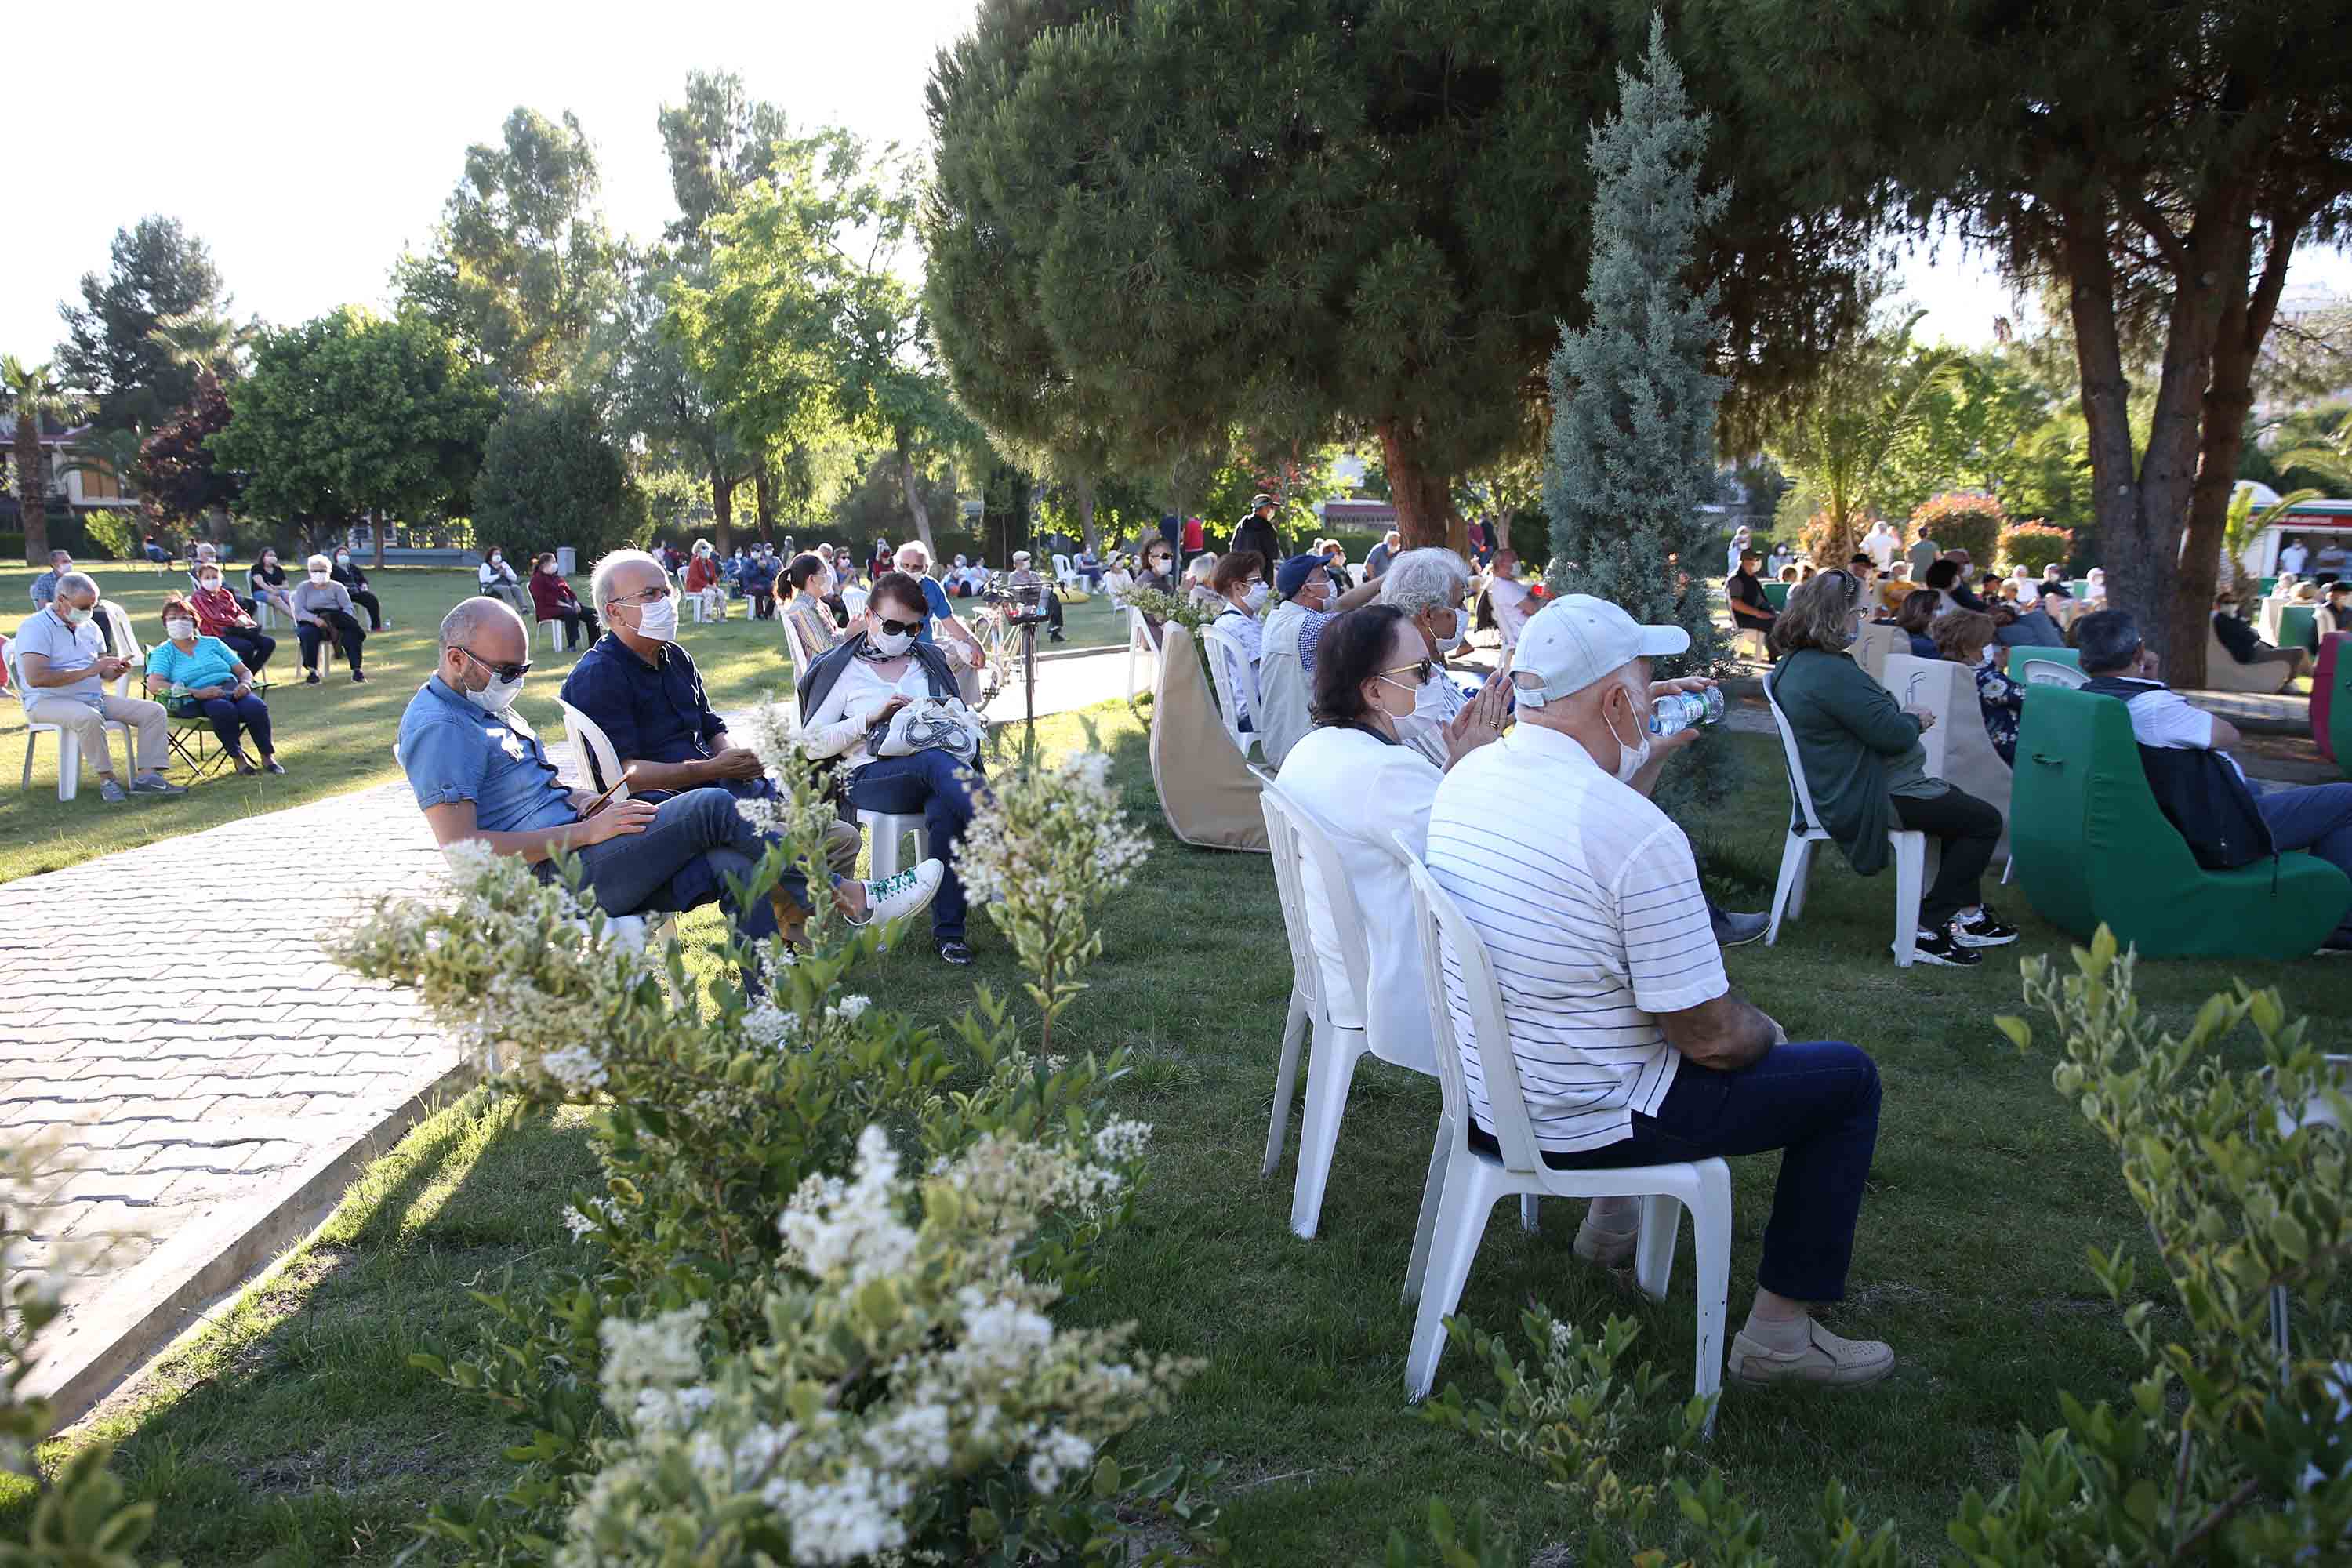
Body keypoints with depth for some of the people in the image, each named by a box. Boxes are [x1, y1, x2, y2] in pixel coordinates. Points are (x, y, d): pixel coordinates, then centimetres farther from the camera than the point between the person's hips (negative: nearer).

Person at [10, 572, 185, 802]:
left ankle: (147, 775, -16)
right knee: (90, 718, -40)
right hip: (49, 702, -8)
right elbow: (35, 678, -23)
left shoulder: (89, 627, 15)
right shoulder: (36, 627, -10)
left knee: (154, 711, -6)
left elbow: (104, 673, 22)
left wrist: (116, 670, -4)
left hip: (96, 698, 8)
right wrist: (86, 671, -23)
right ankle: (107, 780, -23)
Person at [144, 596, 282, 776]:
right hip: (196, 701, -3)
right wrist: (197, 693, -17)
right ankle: (237, 758, -23)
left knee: (257, 707, -30)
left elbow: (244, 671, 22)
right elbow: (154, 686, -5)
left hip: (232, 690, 3)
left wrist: (245, 685, -6)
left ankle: (268, 756, -18)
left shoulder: (212, 643, 25)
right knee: (224, 710, -38)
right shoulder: (163, 652, 14)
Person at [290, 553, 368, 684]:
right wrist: (315, 619, -23)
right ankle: (312, 672, -30)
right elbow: (299, 611, -3)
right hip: (312, 623, 0)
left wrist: (340, 620, -24)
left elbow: (348, 608, -1)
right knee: (308, 633, -36)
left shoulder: (337, 587, 12)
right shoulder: (303, 588, 12)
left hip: (337, 622, 1)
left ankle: (357, 671, -30)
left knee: (351, 633, -30)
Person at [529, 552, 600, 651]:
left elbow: (568, 590, 20)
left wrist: (575, 602, 0)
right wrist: (561, 603, -22)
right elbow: (544, 598, -15)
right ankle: (571, 645, -40)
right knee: (571, 613, -38)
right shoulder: (537, 580, -1)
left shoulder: (556, 577, 25)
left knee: (591, 613, -8)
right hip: (549, 608, -9)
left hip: (567, 604, 9)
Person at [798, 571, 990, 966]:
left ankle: (949, 931, -33)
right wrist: (871, 717, -7)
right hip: (871, 776, -3)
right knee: (936, 761, -38)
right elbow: (812, 743, 4)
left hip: (939, 765, 3)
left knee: (945, 811, -36)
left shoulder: (929, 662, 22)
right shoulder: (840, 669, 11)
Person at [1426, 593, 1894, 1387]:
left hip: (1485, 1091, 8)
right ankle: (1779, 1334, 13)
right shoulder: (1640, 833, -28)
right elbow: (1712, 1038, -21)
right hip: (1590, 1124, -8)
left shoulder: (1468, 777, -4)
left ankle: (1613, 1217, 44)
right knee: (1848, 1077, 7)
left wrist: (1651, 756, 14)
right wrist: (1765, 1032, 1)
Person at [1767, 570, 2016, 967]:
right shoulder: (1831, 673, -27)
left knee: (1964, 809, 26)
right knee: (1985, 820, -2)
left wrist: (1905, 716, 5)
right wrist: (1915, 719, -4)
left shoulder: (1796, 664, 8)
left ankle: (1968, 914, 27)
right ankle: (1927, 929, -1)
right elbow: (1893, 733, -25)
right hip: (1872, 800, -12)